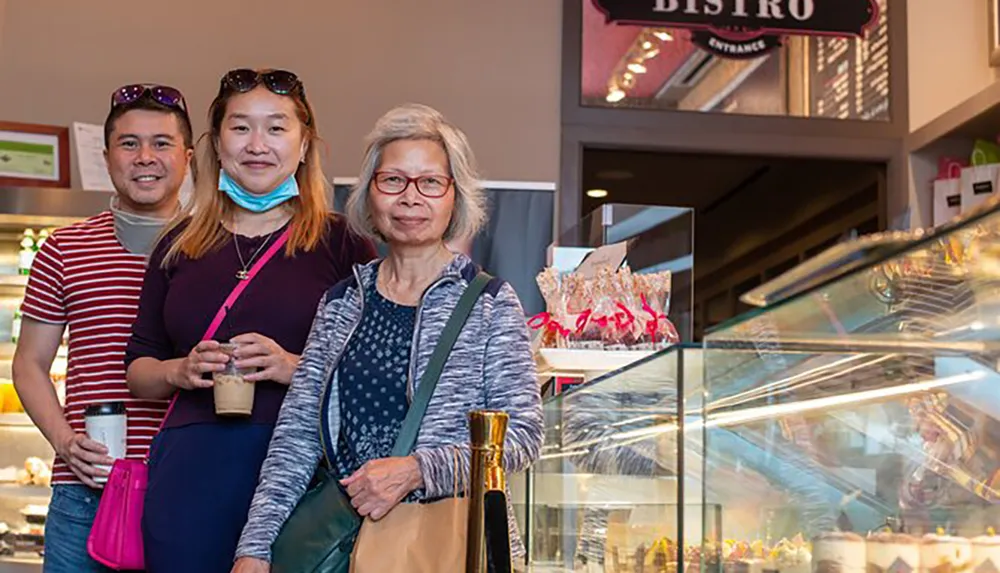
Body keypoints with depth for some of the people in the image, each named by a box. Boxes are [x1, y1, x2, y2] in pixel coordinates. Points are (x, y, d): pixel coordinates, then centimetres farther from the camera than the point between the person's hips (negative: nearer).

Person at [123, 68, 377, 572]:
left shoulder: (341, 244, 4)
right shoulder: (180, 245, 15)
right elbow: (138, 369, 19)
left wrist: (296, 368, -15)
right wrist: (179, 372, -2)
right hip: (189, 470, 3)